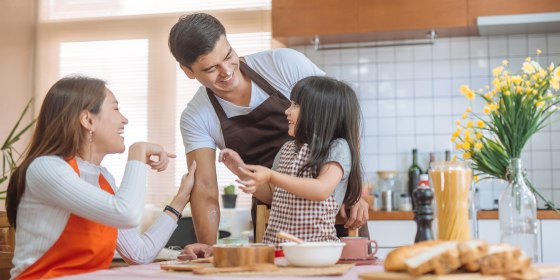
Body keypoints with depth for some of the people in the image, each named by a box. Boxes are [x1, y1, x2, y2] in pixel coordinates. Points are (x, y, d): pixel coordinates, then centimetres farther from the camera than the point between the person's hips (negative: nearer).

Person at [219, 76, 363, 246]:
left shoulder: (338, 148, -3)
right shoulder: (287, 149, 17)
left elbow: (321, 190, -19)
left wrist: (271, 176, -24)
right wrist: (242, 171, 13)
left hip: (316, 246, -5)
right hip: (276, 243, 5)